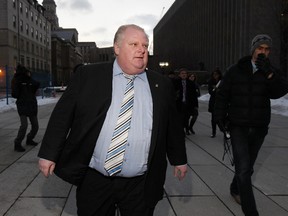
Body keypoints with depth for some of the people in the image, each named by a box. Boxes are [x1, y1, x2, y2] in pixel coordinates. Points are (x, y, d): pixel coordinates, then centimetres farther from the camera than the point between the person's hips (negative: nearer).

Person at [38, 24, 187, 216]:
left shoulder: (162, 85, 4)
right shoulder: (88, 75, -2)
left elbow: (173, 125, 12)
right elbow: (62, 114, 1)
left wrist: (179, 159, 18)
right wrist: (49, 153, 0)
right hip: (94, 180, 0)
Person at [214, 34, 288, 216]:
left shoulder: (272, 72, 4)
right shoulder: (235, 71, -3)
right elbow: (222, 96, 2)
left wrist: (269, 74, -27)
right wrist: (220, 118, -3)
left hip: (259, 128, 3)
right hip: (238, 127, -3)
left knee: (248, 167, 16)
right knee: (243, 168, -11)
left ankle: (235, 189, 42)